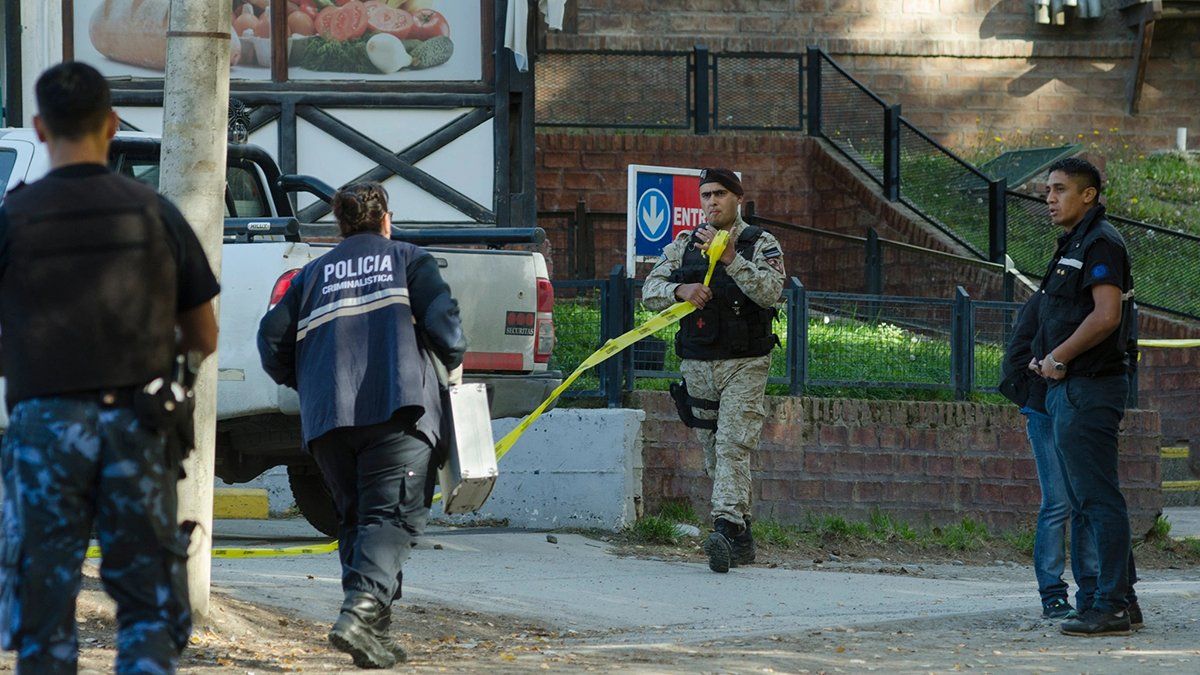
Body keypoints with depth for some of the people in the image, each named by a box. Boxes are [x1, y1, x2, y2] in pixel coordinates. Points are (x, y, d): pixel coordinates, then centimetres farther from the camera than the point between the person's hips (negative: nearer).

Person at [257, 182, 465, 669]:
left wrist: (303, 383, 27)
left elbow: (272, 337, 12)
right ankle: (362, 610, -30)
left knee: (355, 517, 14)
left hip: (327, 419, 4)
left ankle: (374, 629, 6)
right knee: (392, 516, -9)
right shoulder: (407, 259, 13)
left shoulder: (314, 274, 21)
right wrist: (454, 361, 16)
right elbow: (440, 316, -2)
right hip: (396, 409, -4)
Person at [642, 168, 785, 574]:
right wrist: (680, 290, -18)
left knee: (733, 446, -18)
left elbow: (770, 292, -16)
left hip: (745, 365, -4)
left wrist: (730, 259, -26)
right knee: (713, 455, 7)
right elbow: (650, 291, 3)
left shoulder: (761, 245, 0)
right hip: (698, 365, 4)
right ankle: (742, 535, 17)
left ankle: (726, 530, -28)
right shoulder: (684, 245, 11)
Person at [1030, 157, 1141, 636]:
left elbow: (1106, 315, -22)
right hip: (1069, 389, 11)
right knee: (1087, 500, 13)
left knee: (1098, 498, -11)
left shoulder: (1100, 243, -12)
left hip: (1089, 388, -11)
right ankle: (1121, 601, 16)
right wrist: (1045, 359, 11)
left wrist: (1058, 357, -14)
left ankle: (1110, 606, -12)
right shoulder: (1073, 246, 21)